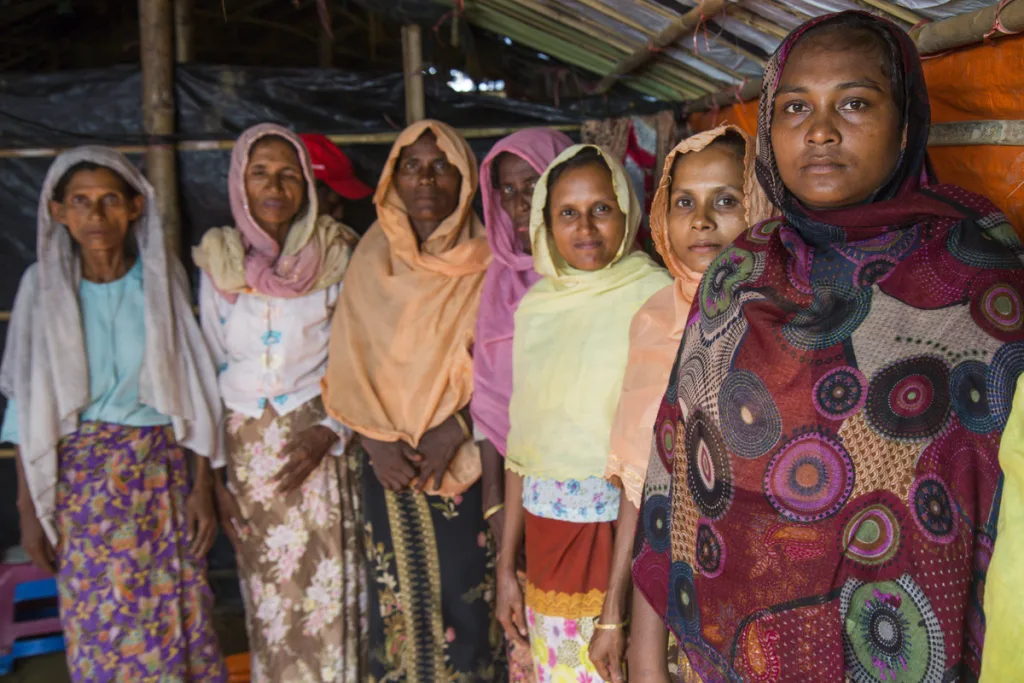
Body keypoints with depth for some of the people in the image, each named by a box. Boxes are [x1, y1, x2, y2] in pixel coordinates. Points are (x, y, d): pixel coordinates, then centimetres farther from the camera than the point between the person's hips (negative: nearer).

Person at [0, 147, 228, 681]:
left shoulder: (163, 276, -4)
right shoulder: (44, 285, -5)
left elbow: (193, 389, -1)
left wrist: (203, 486, -1)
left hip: (163, 470, 0)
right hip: (81, 477, 0)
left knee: (177, 614, 8)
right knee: (100, 626, 9)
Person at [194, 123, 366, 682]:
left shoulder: (334, 258, -4)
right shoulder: (218, 263, 2)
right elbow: (211, 370, 7)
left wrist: (330, 432, -15)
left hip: (319, 443, -2)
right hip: (246, 446, 2)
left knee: (326, 590, 1)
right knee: (267, 597, 10)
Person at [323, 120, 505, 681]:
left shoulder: (484, 262, -2)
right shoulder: (373, 257, 5)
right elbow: (348, 362, 2)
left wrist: (454, 427, -17)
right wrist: (375, 439, -10)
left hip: (467, 462, -2)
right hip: (390, 467, 2)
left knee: (467, 596, 0)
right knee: (400, 599, 7)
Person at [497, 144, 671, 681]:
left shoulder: (657, 298, -8)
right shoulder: (536, 305, 7)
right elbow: (521, 438, 10)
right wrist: (506, 563, 10)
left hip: (628, 531, -4)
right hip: (547, 532, 4)